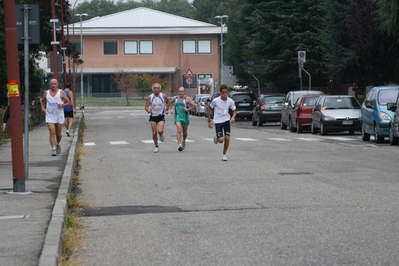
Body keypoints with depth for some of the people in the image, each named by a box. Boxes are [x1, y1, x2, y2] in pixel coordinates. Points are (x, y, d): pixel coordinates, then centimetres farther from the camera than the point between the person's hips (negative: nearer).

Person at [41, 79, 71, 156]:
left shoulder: (61, 93, 1)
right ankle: (53, 149, -17)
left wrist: (62, 105, -18)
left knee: (58, 134, 9)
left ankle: (58, 144, 38)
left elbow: (69, 102, 1)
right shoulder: (46, 93, 8)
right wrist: (43, 108, 3)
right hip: (50, 116, 0)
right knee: (52, 132, -14)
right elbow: (42, 101, 23)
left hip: (59, 116, 0)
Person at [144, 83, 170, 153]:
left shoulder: (163, 96, -5)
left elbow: (167, 103, 14)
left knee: (160, 131, -19)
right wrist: (148, 110, -24)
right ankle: (156, 146, 18)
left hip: (161, 116, -1)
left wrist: (166, 110, 3)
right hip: (153, 116, 1)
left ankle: (161, 135, 18)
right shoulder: (150, 97, -5)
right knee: (154, 132, 2)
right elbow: (146, 107, -3)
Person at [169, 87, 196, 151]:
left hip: (185, 117, 0)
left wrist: (188, 109, -17)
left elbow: (194, 106, -7)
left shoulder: (187, 99, -5)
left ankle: (183, 141, 45)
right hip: (178, 117, 0)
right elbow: (171, 102, 28)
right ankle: (179, 145, -24)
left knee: (185, 132, 15)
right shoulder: (175, 98, 6)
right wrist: (171, 109, 15)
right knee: (179, 131, -18)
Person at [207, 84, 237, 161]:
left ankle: (224, 154, 14)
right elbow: (209, 109, 1)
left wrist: (233, 117, -18)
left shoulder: (230, 101, -8)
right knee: (221, 140, -12)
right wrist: (209, 120, 1)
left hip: (227, 120, 2)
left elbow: (234, 111, 4)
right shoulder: (215, 101, -14)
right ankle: (216, 138, 27)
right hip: (218, 121, -2)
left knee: (227, 138, -6)